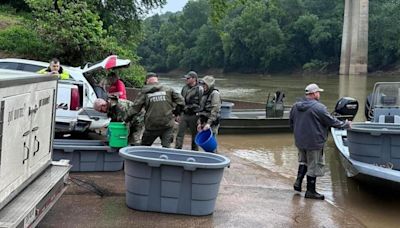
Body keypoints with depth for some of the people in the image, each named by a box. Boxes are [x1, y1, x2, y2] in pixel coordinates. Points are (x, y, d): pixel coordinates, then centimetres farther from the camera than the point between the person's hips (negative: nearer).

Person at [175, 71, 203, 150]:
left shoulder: (199, 89, -9)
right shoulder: (184, 88, 10)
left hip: (194, 116, -5)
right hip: (184, 115, 5)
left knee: (194, 135, 8)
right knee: (180, 134, 1)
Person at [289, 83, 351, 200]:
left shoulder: (295, 106, 3)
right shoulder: (319, 107, -19)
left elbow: (291, 122, 14)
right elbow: (332, 121, -13)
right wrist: (346, 124, 3)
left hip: (300, 141, 6)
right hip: (314, 142, -6)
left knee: (303, 161, 26)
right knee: (313, 166, 6)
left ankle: (298, 180, 11)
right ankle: (310, 191, 13)